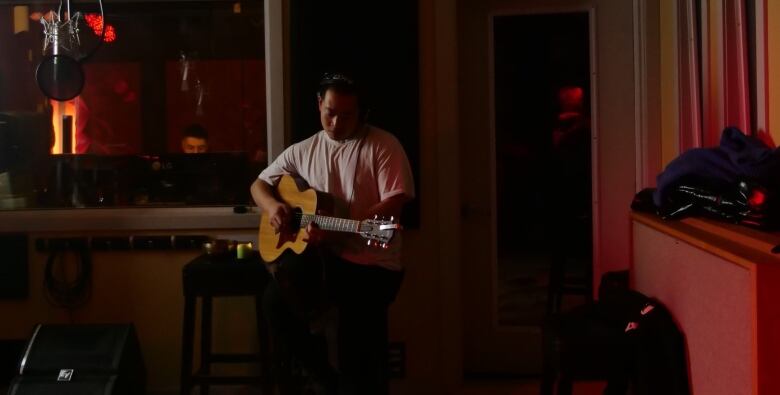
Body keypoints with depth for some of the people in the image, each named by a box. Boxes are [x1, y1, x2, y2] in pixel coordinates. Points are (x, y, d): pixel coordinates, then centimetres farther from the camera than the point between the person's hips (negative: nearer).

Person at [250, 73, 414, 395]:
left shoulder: (383, 146, -4)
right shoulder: (303, 151, 11)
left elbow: (396, 202, -14)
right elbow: (260, 184, 19)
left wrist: (336, 229, -24)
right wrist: (272, 206, -6)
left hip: (371, 261, -4)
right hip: (321, 256, 4)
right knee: (276, 299, -23)